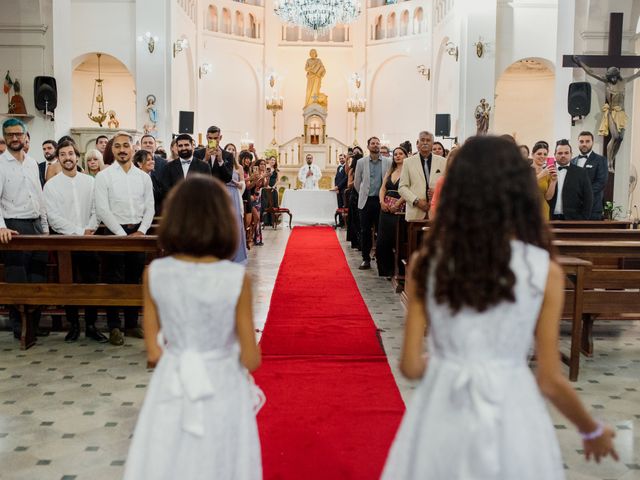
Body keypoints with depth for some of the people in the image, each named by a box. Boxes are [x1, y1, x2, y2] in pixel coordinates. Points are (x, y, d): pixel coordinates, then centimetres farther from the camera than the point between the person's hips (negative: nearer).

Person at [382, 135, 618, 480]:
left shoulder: (426, 263, -6)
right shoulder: (545, 271, -8)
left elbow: (411, 366, -3)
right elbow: (550, 381, -4)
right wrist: (592, 431, 15)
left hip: (440, 417, 1)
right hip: (510, 419, 0)